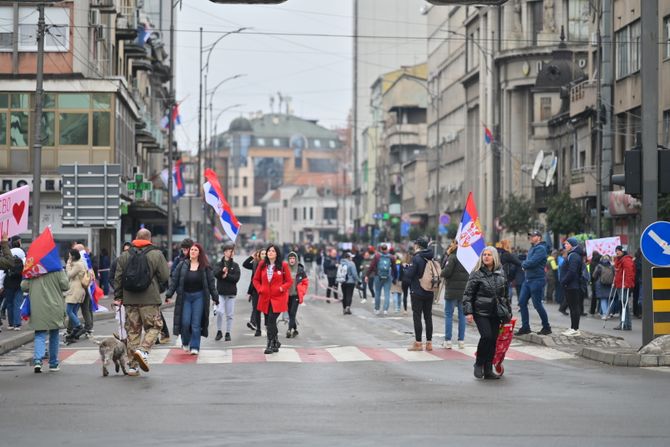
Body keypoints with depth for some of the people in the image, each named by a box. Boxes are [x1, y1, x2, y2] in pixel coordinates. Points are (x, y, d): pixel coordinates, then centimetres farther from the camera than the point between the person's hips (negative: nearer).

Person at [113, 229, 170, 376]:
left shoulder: (124, 255, 6)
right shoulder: (156, 254, -3)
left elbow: (118, 278, 7)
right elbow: (165, 276, -4)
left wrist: (118, 296, 15)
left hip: (130, 299, 4)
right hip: (150, 299, -3)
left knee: (133, 330, 9)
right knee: (154, 327, 8)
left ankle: (133, 365, 9)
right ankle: (143, 350, -17)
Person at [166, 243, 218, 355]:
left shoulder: (205, 267, 1)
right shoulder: (182, 265, 2)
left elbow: (211, 283, 4)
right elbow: (174, 280, 2)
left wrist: (215, 297, 4)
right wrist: (169, 294, -3)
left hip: (199, 297, -1)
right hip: (185, 297, 1)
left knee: (196, 324, -1)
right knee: (185, 322, -4)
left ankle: (195, 347, 5)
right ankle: (185, 343, 21)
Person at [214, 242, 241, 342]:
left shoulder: (235, 265, 6)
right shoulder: (219, 264, 4)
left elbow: (236, 278, -5)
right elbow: (215, 273, -14)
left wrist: (226, 276, -14)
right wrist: (222, 271, -32)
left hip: (231, 293, 1)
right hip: (220, 292, -1)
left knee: (229, 314, 5)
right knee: (219, 312, -12)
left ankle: (228, 333, 15)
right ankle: (219, 332, 5)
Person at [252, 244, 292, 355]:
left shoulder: (283, 265, -3)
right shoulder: (262, 265, 6)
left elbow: (289, 281, 2)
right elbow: (255, 279, 15)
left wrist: (282, 288, -13)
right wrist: (260, 289, 0)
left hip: (278, 298, -4)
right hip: (265, 298, 4)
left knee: (271, 320, -14)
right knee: (269, 322, 9)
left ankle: (270, 344, -8)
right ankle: (275, 342, 27)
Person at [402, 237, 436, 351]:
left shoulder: (416, 258, -15)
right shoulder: (430, 258, 4)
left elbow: (408, 275, -17)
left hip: (417, 292, -6)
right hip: (429, 293, 6)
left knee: (417, 317, 0)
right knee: (428, 317, 11)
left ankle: (418, 343, 0)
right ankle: (429, 343, 13)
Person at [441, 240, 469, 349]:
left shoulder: (453, 257, -13)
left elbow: (446, 272, -19)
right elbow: (470, 273, 10)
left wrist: (442, 273, 4)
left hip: (452, 290, -5)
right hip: (464, 290, 5)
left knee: (448, 315, 3)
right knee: (462, 315, 10)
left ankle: (447, 341, 1)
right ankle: (461, 341, 12)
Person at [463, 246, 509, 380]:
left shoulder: (501, 273, 9)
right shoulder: (477, 273, -4)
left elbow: (506, 293, 18)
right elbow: (468, 294, -5)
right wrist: (468, 312, -13)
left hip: (496, 313, 5)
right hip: (481, 312, -4)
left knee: (493, 340, 3)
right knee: (486, 336, -18)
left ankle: (488, 370, 11)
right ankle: (479, 364, 3)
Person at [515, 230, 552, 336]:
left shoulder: (541, 249, -12)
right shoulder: (532, 248, 17)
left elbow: (532, 262, -22)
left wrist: (523, 264, -3)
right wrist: (525, 264, -3)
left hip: (537, 280, -9)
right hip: (528, 279, 9)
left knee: (537, 304, -4)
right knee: (522, 302, 5)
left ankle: (546, 327, 9)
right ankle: (525, 327, 10)